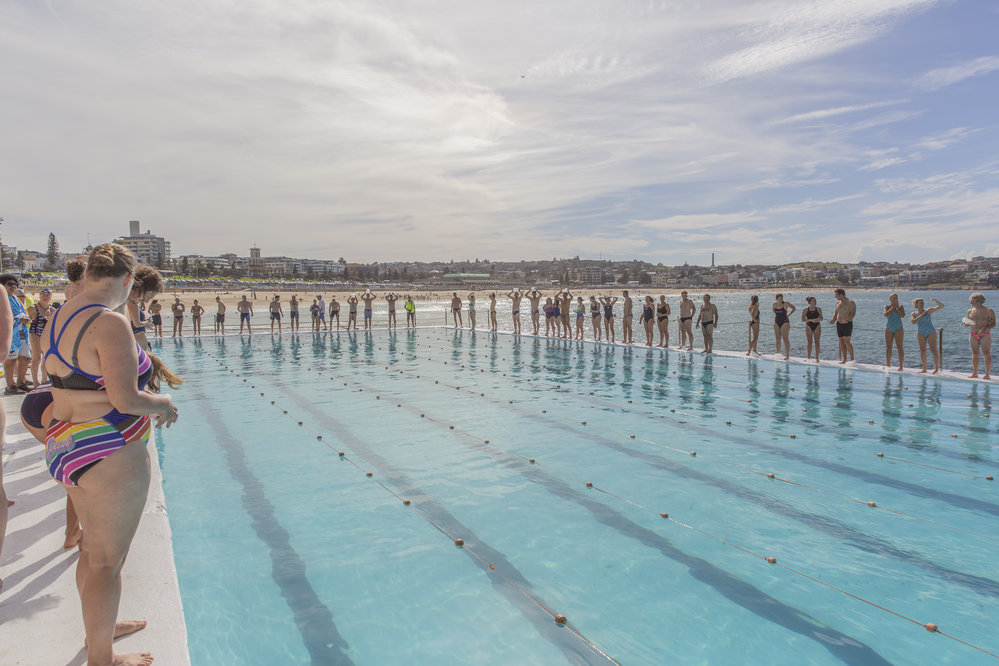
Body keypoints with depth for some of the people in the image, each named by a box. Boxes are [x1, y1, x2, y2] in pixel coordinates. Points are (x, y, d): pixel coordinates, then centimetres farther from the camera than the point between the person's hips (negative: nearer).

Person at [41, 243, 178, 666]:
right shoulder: (110, 323, -21)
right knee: (106, 561, 7)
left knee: (94, 549, 25)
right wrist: (161, 404, -7)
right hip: (108, 456, -9)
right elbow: (125, 398, -26)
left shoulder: (59, 319, 8)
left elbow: (70, 384, 15)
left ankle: (98, 628, 45)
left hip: (65, 447, 9)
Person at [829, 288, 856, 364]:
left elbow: (853, 313, -16)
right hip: (839, 324, 6)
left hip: (847, 324, -6)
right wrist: (833, 320, 0)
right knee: (841, 341, 6)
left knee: (846, 341, -13)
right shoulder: (837, 303, 12)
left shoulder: (850, 303, -8)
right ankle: (844, 359, 11)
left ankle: (852, 358, -5)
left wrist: (847, 320, -32)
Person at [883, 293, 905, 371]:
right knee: (888, 347, 3)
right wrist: (893, 307, -11)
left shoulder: (900, 306, 5)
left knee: (899, 347, -6)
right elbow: (886, 314, -14)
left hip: (898, 329, -1)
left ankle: (900, 366, -4)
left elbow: (903, 315, -12)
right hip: (888, 329, 1)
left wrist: (897, 307, -10)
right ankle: (888, 365, 10)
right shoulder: (887, 307, 6)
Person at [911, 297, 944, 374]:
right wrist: (922, 314, -12)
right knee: (922, 350, 1)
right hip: (920, 334, 2)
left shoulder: (929, 311, 2)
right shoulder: (913, 314, 4)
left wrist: (935, 301, -15)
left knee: (933, 350, -7)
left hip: (931, 332, -2)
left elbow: (941, 306, 0)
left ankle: (936, 367, -2)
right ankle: (924, 369, 5)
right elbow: (914, 322, -14)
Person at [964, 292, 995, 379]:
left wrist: (984, 329, -21)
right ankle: (975, 373, 11)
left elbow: (993, 324, -5)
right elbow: (967, 324, 15)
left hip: (985, 335, -3)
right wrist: (966, 323, -8)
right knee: (975, 354, 5)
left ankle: (987, 374, 1)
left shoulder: (989, 310, -1)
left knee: (986, 354, -3)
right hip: (973, 335, 4)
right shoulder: (970, 311, 10)